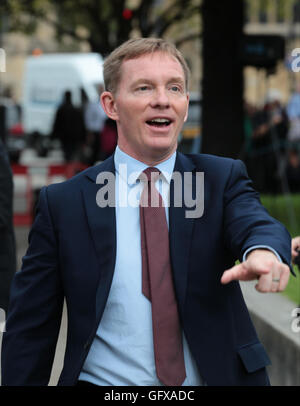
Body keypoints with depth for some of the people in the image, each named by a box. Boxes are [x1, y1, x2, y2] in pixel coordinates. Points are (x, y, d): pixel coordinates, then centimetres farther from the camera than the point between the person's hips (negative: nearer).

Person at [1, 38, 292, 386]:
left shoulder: (221, 179, 5)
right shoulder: (62, 203, 1)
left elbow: (254, 223, -17)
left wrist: (263, 250, -39)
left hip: (217, 376, 2)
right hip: (102, 383, -2)